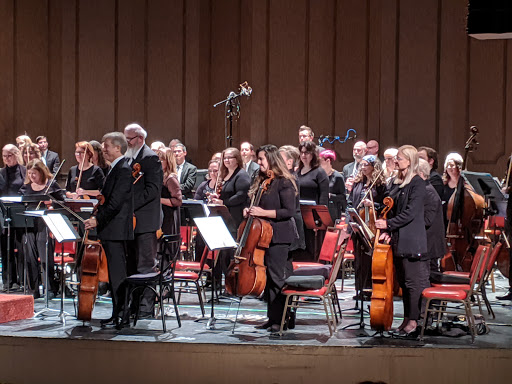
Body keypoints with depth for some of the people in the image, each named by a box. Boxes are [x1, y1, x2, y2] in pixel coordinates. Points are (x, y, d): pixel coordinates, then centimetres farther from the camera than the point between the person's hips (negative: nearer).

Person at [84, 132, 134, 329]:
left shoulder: (124, 170, -13)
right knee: (115, 274, 12)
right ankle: (117, 314, 17)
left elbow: (116, 202, -20)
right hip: (111, 231, 10)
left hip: (116, 230, -10)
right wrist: (98, 218, 11)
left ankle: (122, 314, -7)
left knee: (117, 274, -9)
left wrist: (98, 219, -18)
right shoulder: (116, 169, 18)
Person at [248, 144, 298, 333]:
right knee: (268, 278, 10)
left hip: (280, 238, -8)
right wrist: (251, 211, 5)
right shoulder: (262, 182, 16)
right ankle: (272, 317, 17)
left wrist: (263, 213, -18)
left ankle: (282, 320, -2)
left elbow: (289, 211, -15)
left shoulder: (284, 183, -10)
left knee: (278, 278, -7)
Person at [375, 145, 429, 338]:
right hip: (398, 239, 9)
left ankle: (413, 323, -3)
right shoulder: (397, 183, 15)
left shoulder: (417, 183, -10)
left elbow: (410, 212, -16)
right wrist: (388, 232, 4)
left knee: (414, 281, -5)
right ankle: (407, 320, 16)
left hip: (412, 241, -9)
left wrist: (388, 224, -14)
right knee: (403, 282, 11)